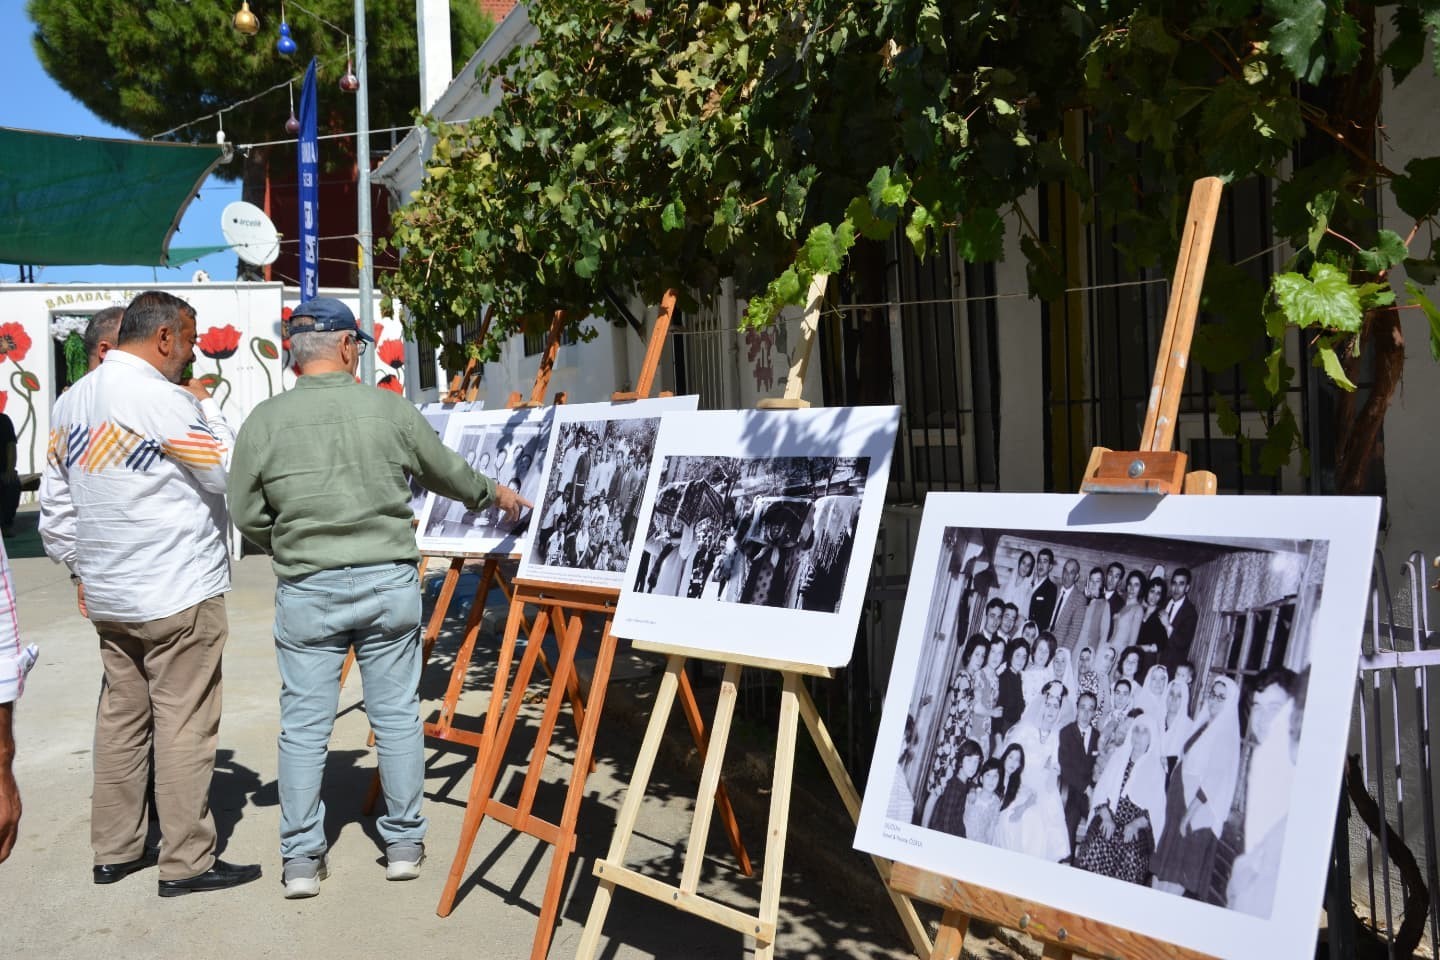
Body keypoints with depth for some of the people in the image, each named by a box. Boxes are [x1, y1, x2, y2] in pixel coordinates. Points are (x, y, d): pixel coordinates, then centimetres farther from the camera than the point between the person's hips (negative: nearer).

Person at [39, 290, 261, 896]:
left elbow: (54, 505, 13)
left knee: (121, 717, 16)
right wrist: (207, 409, 1)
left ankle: (114, 851, 24)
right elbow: (229, 472, -10)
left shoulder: (69, 404, 9)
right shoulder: (164, 400, -17)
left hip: (107, 596, 8)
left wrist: (80, 569, 21)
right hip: (178, 595, -8)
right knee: (184, 727, -1)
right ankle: (186, 862, 5)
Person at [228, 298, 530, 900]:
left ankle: (301, 859, 14)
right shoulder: (388, 408, -3)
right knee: (397, 714, 10)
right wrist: (495, 494, 30)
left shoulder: (264, 420, -3)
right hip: (387, 583, 0)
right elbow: (447, 472, 11)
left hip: (306, 590, 0)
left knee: (304, 724, 8)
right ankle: (404, 842, 21)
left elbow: (246, 514, 3)